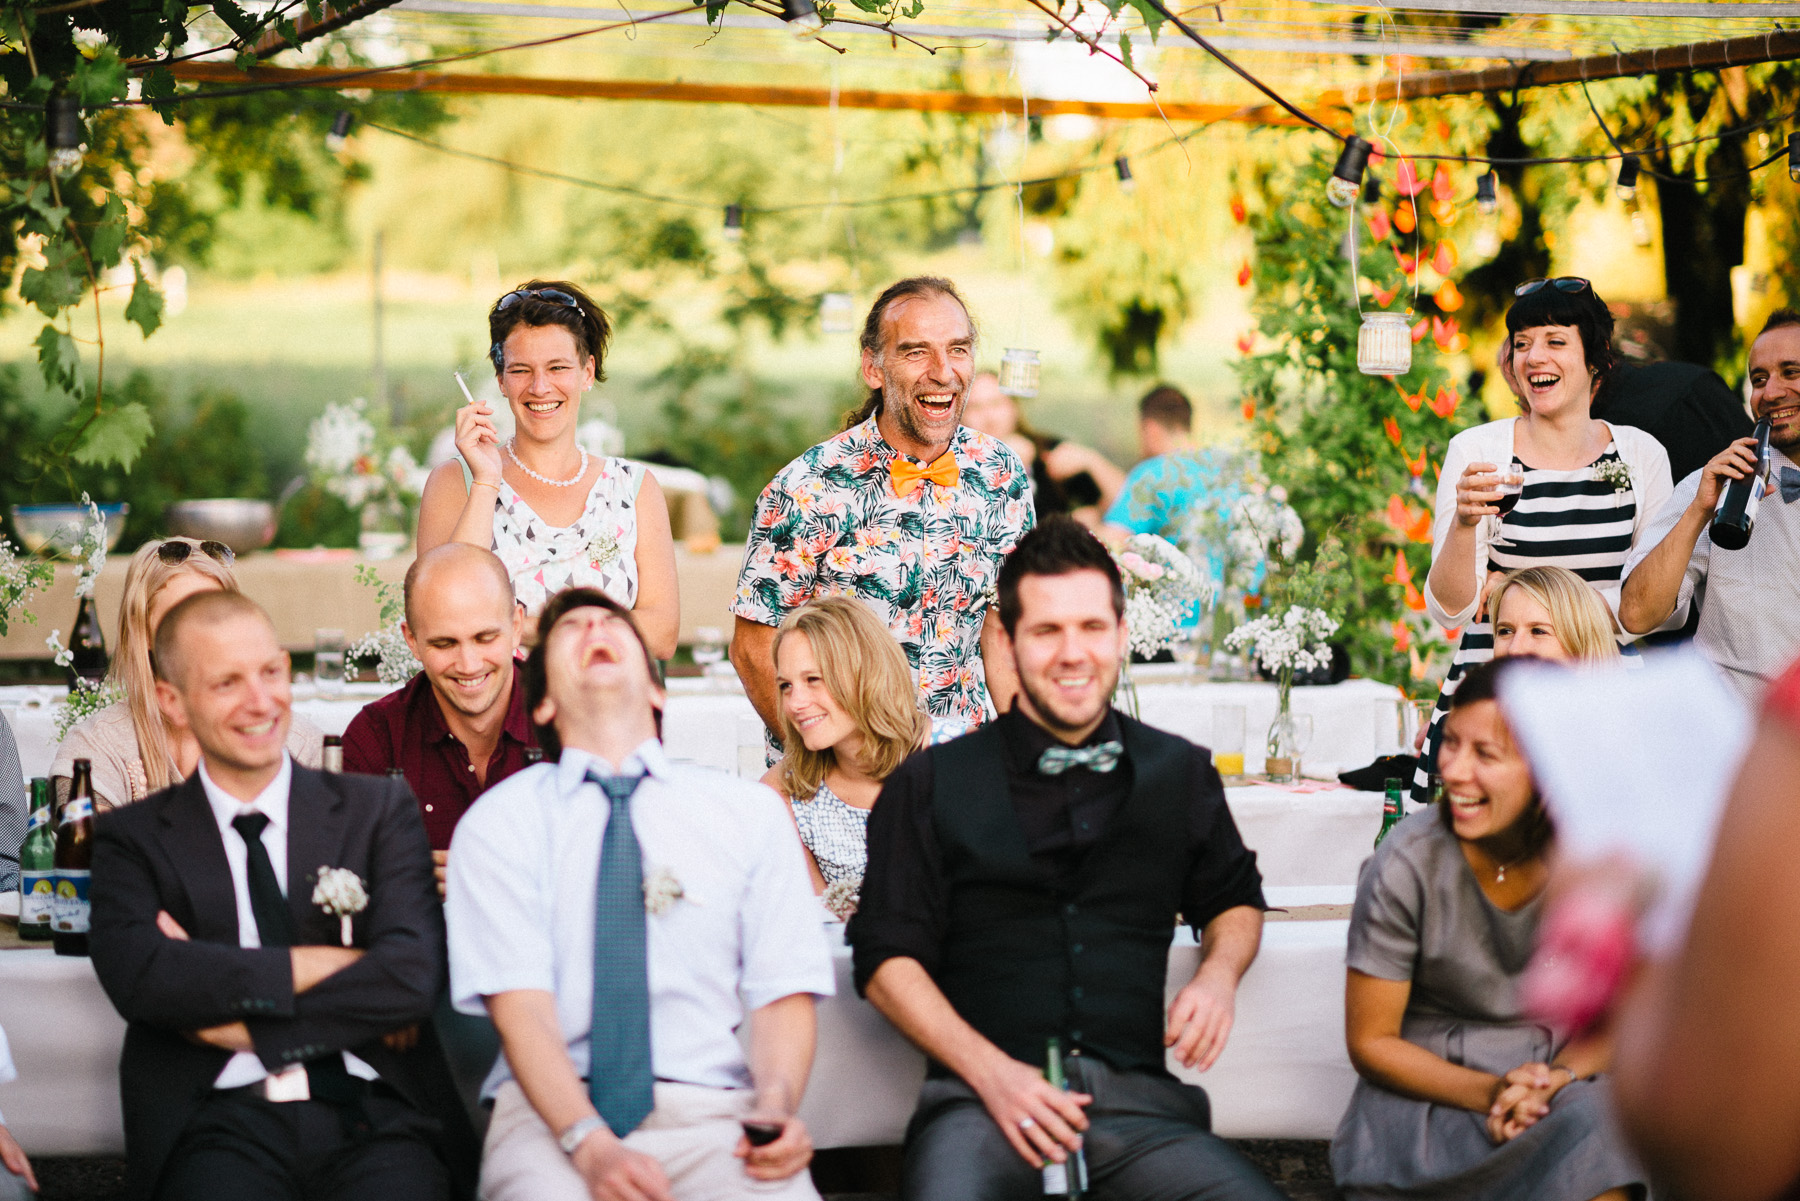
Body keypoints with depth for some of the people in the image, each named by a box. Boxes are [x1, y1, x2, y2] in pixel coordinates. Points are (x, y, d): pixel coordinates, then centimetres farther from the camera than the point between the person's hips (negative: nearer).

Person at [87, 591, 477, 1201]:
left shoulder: (380, 809, 15)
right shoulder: (132, 836, 14)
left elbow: (413, 974, 0)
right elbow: (135, 975, -5)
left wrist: (242, 1024, -3)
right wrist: (322, 965, -4)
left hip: (371, 1111, 1)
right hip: (221, 1120, 0)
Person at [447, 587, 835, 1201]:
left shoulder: (752, 812, 15)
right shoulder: (496, 823, 9)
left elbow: (783, 992, 7)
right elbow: (518, 1003, -4)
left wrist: (776, 1104, -14)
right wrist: (589, 1144, -20)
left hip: (710, 1113, 2)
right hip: (549, 1113, -2)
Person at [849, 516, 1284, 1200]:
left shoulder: (1182, 774, 17)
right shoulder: (931, 785, 10)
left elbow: (1234, 901, 33)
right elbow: (888, 960, 6)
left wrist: (1218, 973, 9)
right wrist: (991, 1072, -9)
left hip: (1138, 1105, 3)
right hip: (981, 1103, -3)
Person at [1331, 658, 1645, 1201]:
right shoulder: (1406, 866, -13)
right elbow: (1370, 1042, -5)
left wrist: (1556, 1078, -17)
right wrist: (1488, 1093, -19)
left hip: (1566, 1075, 3)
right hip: (1432, 1087, -2)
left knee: (1590, 1120, -33)